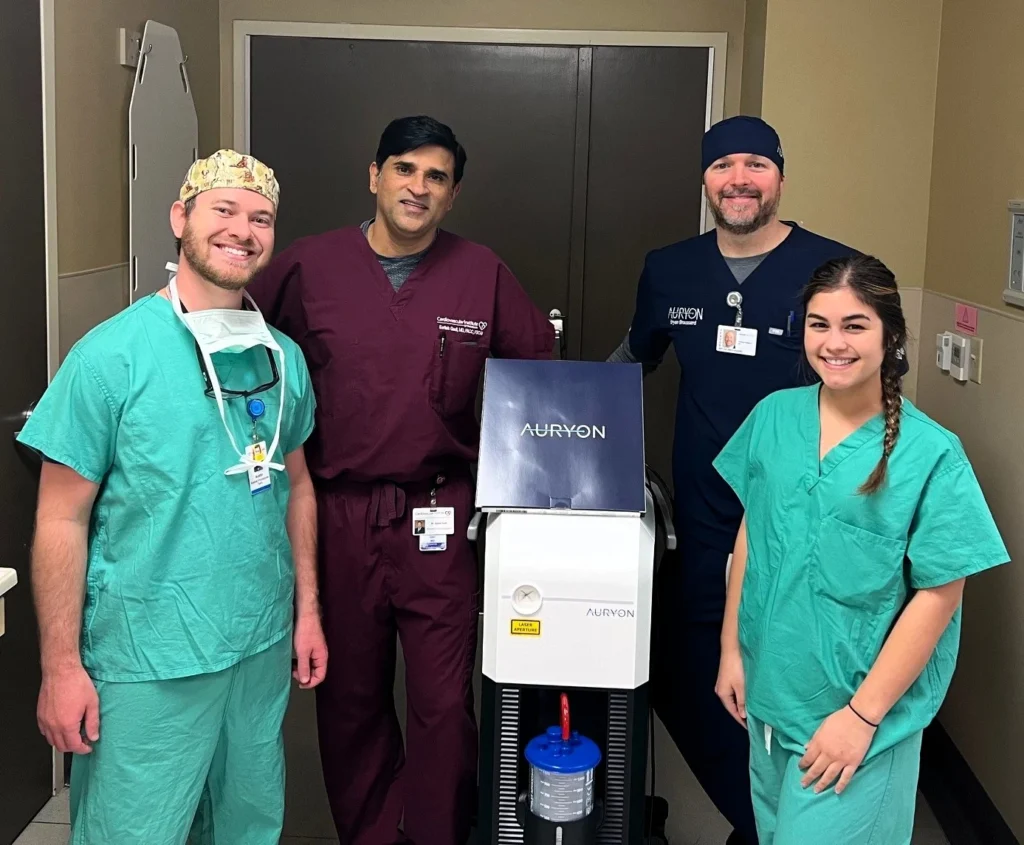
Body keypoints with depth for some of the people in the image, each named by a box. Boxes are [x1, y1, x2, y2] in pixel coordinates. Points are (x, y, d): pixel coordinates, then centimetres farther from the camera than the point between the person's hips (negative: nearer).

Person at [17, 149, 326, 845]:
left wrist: (307, 610, 12)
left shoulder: (283, 357, 5)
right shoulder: (113, 356, -12)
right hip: (148, 663, -5)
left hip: (264, 645, 6)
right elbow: (63, 518, -11)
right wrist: (62, 667, -12)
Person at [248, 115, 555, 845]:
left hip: (438, 514, 0)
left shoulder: (482, 274, 0)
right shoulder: (308, 266, -2)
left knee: (444, 701, 2)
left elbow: (538, 367, 11)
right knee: (350, 696, 13)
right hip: (337, 511, 1)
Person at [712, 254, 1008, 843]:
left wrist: (862, 715, -15)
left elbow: (938, 596, -15)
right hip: (770, 689, 5)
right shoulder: (773, 416, -3)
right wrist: (732, 649, 7)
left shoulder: (930, 453, -17)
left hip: (860, 708, -5)